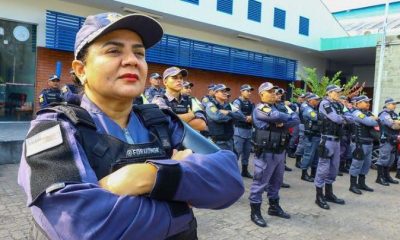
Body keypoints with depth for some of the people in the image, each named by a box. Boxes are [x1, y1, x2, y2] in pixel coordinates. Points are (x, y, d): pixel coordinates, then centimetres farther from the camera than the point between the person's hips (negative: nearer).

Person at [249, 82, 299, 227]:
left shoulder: (279, 107, 16)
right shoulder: (260, 108, -10)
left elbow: (296, 120, 3)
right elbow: (277, 116, -28)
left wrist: (283, 123, -16)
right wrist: (289, 116, -7)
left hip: (280, 151, 8)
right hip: (266, 153, -8)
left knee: (276, 181, 18)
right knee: (260, 182, -1)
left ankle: (274, 207, 33)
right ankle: (255, 212, 9)